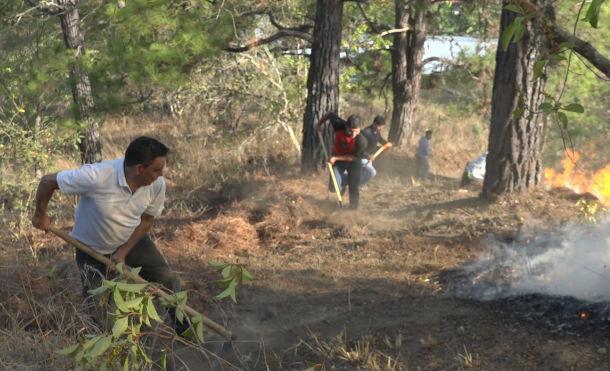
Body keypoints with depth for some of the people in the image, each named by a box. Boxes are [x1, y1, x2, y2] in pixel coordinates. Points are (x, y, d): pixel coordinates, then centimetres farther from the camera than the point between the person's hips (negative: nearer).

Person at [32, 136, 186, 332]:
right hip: (92, 247, -3)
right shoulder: (97, 176, -39)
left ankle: (185, 330, 15)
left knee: (168, 280, -3)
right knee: (96, 305, 2)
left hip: (132, 240, 3)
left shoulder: (157, 184, -24)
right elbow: (48, 181, -26)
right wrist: (40, 215, -10)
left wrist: (123, 252, -14)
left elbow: (146, 220, -6)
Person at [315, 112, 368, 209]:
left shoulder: (361, 141, -35)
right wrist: (319, 124, 2)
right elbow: (330, 114, -11)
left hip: (354, 162, -2)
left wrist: (336, 158, -25)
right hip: (338, 160, 2)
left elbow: (353, 157, -22)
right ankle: (345, 179, 27)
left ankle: (353, 208, 17)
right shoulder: (340, 125, -30)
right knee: (334, 187, -5)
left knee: (353, 187, -4)